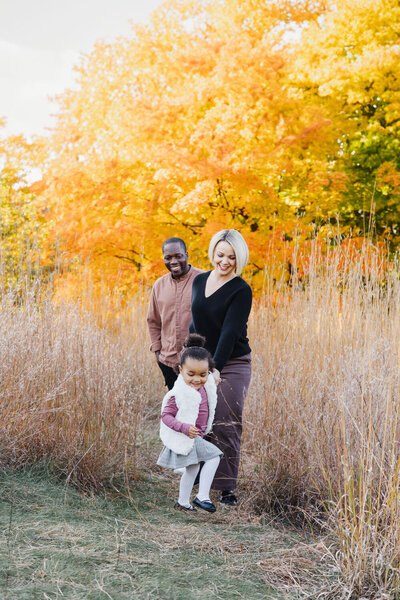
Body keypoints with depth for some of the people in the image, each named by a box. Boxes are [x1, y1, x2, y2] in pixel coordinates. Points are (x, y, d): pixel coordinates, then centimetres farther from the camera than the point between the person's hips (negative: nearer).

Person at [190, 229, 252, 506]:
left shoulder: (241, 291, -12)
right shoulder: (200, 281, 8)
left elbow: (230, 332, -20)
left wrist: (216, 367, -28)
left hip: (231, 366, -5)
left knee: (227, 426, -4)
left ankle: (227, 488, 5)